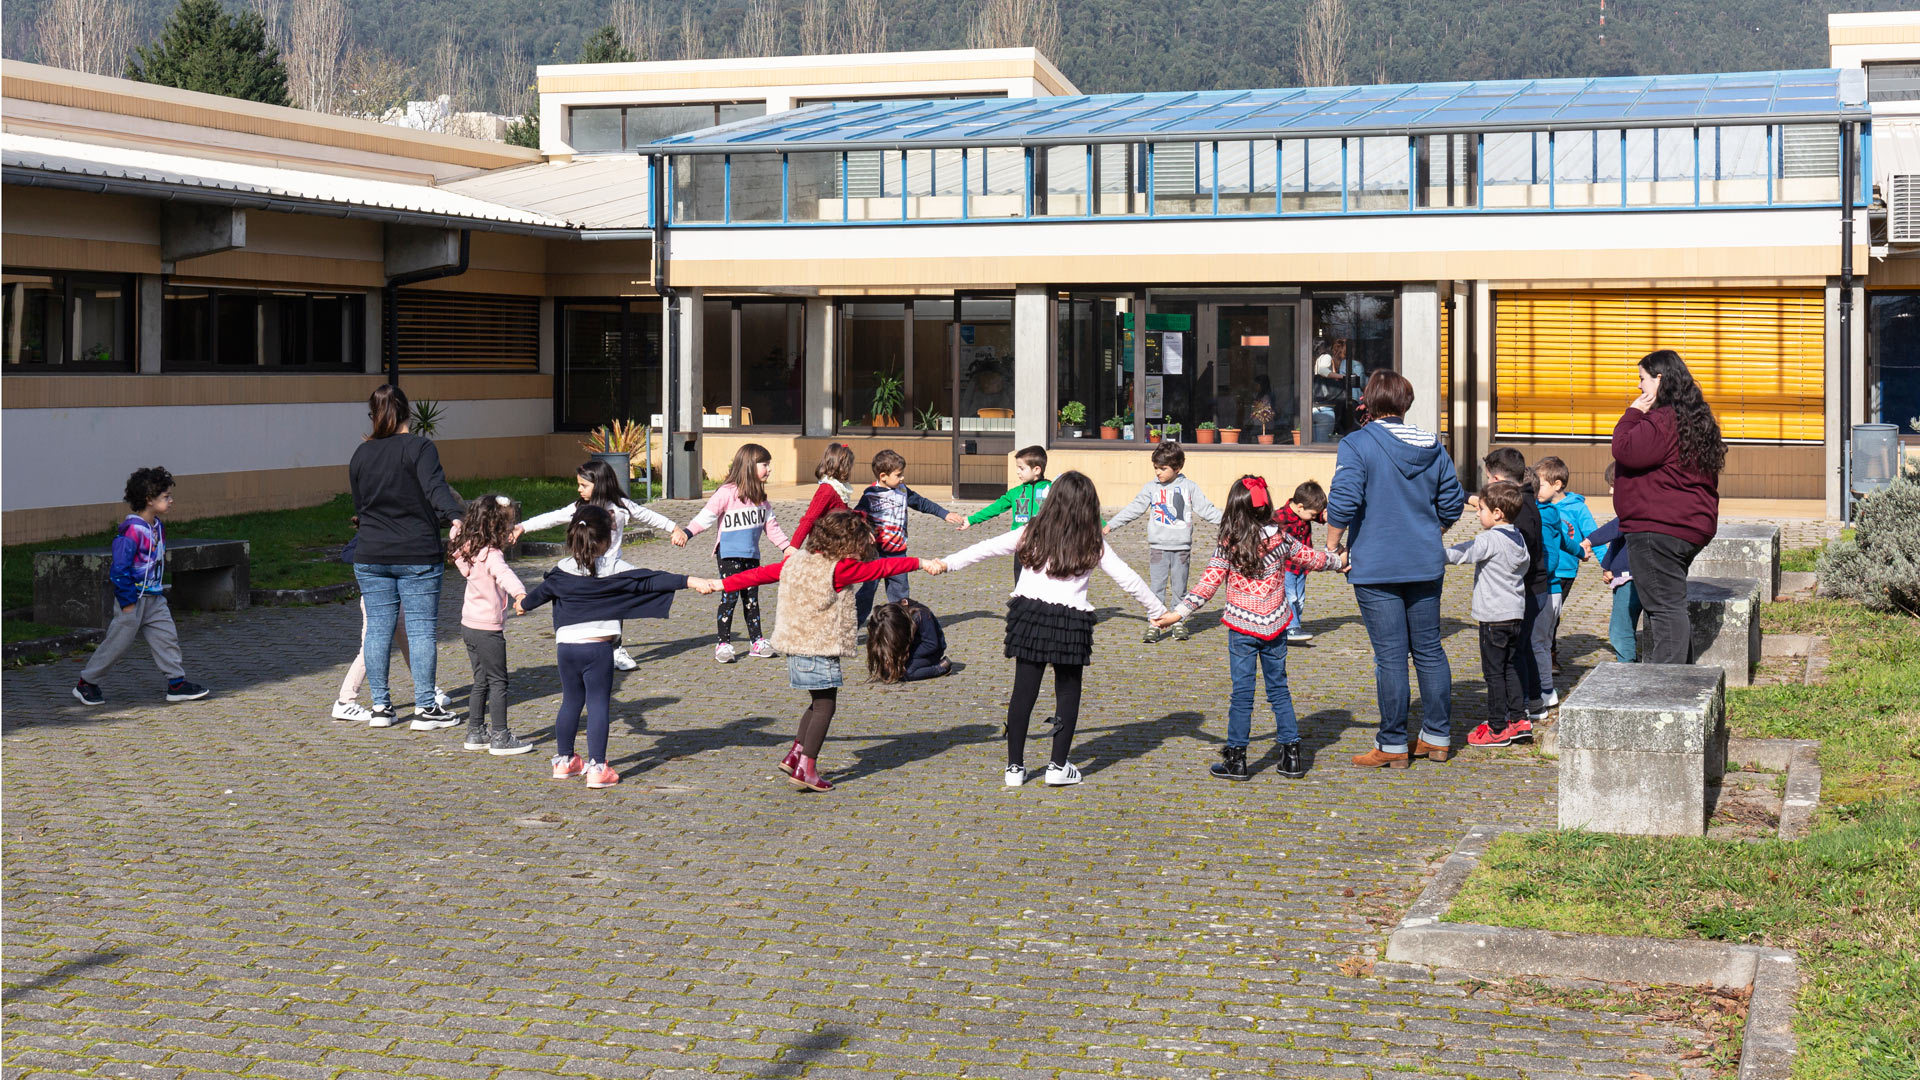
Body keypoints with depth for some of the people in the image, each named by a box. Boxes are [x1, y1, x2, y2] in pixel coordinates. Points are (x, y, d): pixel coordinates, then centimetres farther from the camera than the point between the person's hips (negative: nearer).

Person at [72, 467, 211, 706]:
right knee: (117, 642, 2)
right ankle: (86, 683, 16)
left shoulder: (157, 527, 7)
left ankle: (177, 683, 7)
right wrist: (127, 601, -20)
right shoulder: (132, 531, -21)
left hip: (154, 598, 8)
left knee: (166, 637, 4)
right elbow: (119, 567, -21)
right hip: (133, 598, -8)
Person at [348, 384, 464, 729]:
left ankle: (380, 706, 13)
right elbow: (435, 487, -24)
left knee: (378, 628, 9)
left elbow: (360, 506, 16)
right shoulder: (419, 448, -7)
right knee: (421, 629, 1)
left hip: (371, 556, 4)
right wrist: (455, 518, -37)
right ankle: (425, 707, 3)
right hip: (418, 556, -4)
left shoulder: (360, 455, 7)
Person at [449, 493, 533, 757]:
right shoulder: (491, 555, -21)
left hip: (469, 625, 9)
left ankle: (475, 733, 24)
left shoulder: (472, 551, 6)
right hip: (488, 629, -9)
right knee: (498, 682, -1)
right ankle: (500, 737, 2)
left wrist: (506, 543, 40)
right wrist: (519, 592, -62)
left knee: (481, 681, 17)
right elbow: (504, 574, -42)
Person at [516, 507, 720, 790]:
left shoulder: (563, 570, 4)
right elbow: (649, 581, -17)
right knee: (598, 705, -1)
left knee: (571, 702, 17)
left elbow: (542, 592, 19)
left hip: (566, 646, 5)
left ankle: (564, 760, 26)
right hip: (597, 648, -5)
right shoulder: (613, 569, -9)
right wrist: (690, 582, -22)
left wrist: (523, 604, 41)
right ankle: (596, 767, -3)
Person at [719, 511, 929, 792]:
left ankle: (795, 754, 20)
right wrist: (920, 563, 2)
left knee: (820, 702, 20)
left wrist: (724, 584, 23)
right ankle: (806, 768, -1)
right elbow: (880, 568, -8)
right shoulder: (839, 569, -14)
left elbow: (761, 573, 13)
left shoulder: (795, 560, 7)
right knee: (825, 705, 1)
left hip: (795, 644, 8)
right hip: (821, 648, -8)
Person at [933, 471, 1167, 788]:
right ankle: (1058, 766, 11)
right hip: (1071, 622, -2)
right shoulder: (1094, 545, 2)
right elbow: (1128, 579, 5)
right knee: (1068, 692, 11)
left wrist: (947, 563, 15)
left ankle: (1015, 766, 12)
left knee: (1024, 691, 7)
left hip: (1029, 616, 2)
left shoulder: (1032, 533, 5)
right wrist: (1158, 611, 15)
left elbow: (987, 548, 7)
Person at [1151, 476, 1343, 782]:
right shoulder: (1281, 539, -1)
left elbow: (1209, 583, -12)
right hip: (1275, 626, 3)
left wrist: (1180, 612, -7)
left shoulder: (1227, 545, -9)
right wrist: (1337, 561, 32)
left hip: (1242, 627, -3)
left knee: (1242, 693, 2)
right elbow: (1311, 559, 12)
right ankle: (1291, 754, 14)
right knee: (1279, 688, 13)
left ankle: (1236, 759, 5)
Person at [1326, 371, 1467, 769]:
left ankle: (1393, 746, 4)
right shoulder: (1431, 446, 6)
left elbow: (1343, 502, -19)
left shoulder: (1356, 445, -10)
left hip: (1375, 568, -5)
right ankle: (1437, 737, 19)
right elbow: (1452, 503, 11)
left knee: (1390, 656, -2)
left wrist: (1333, 546, -6)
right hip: (1426, 564, 5)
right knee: (1429, 650, 13)